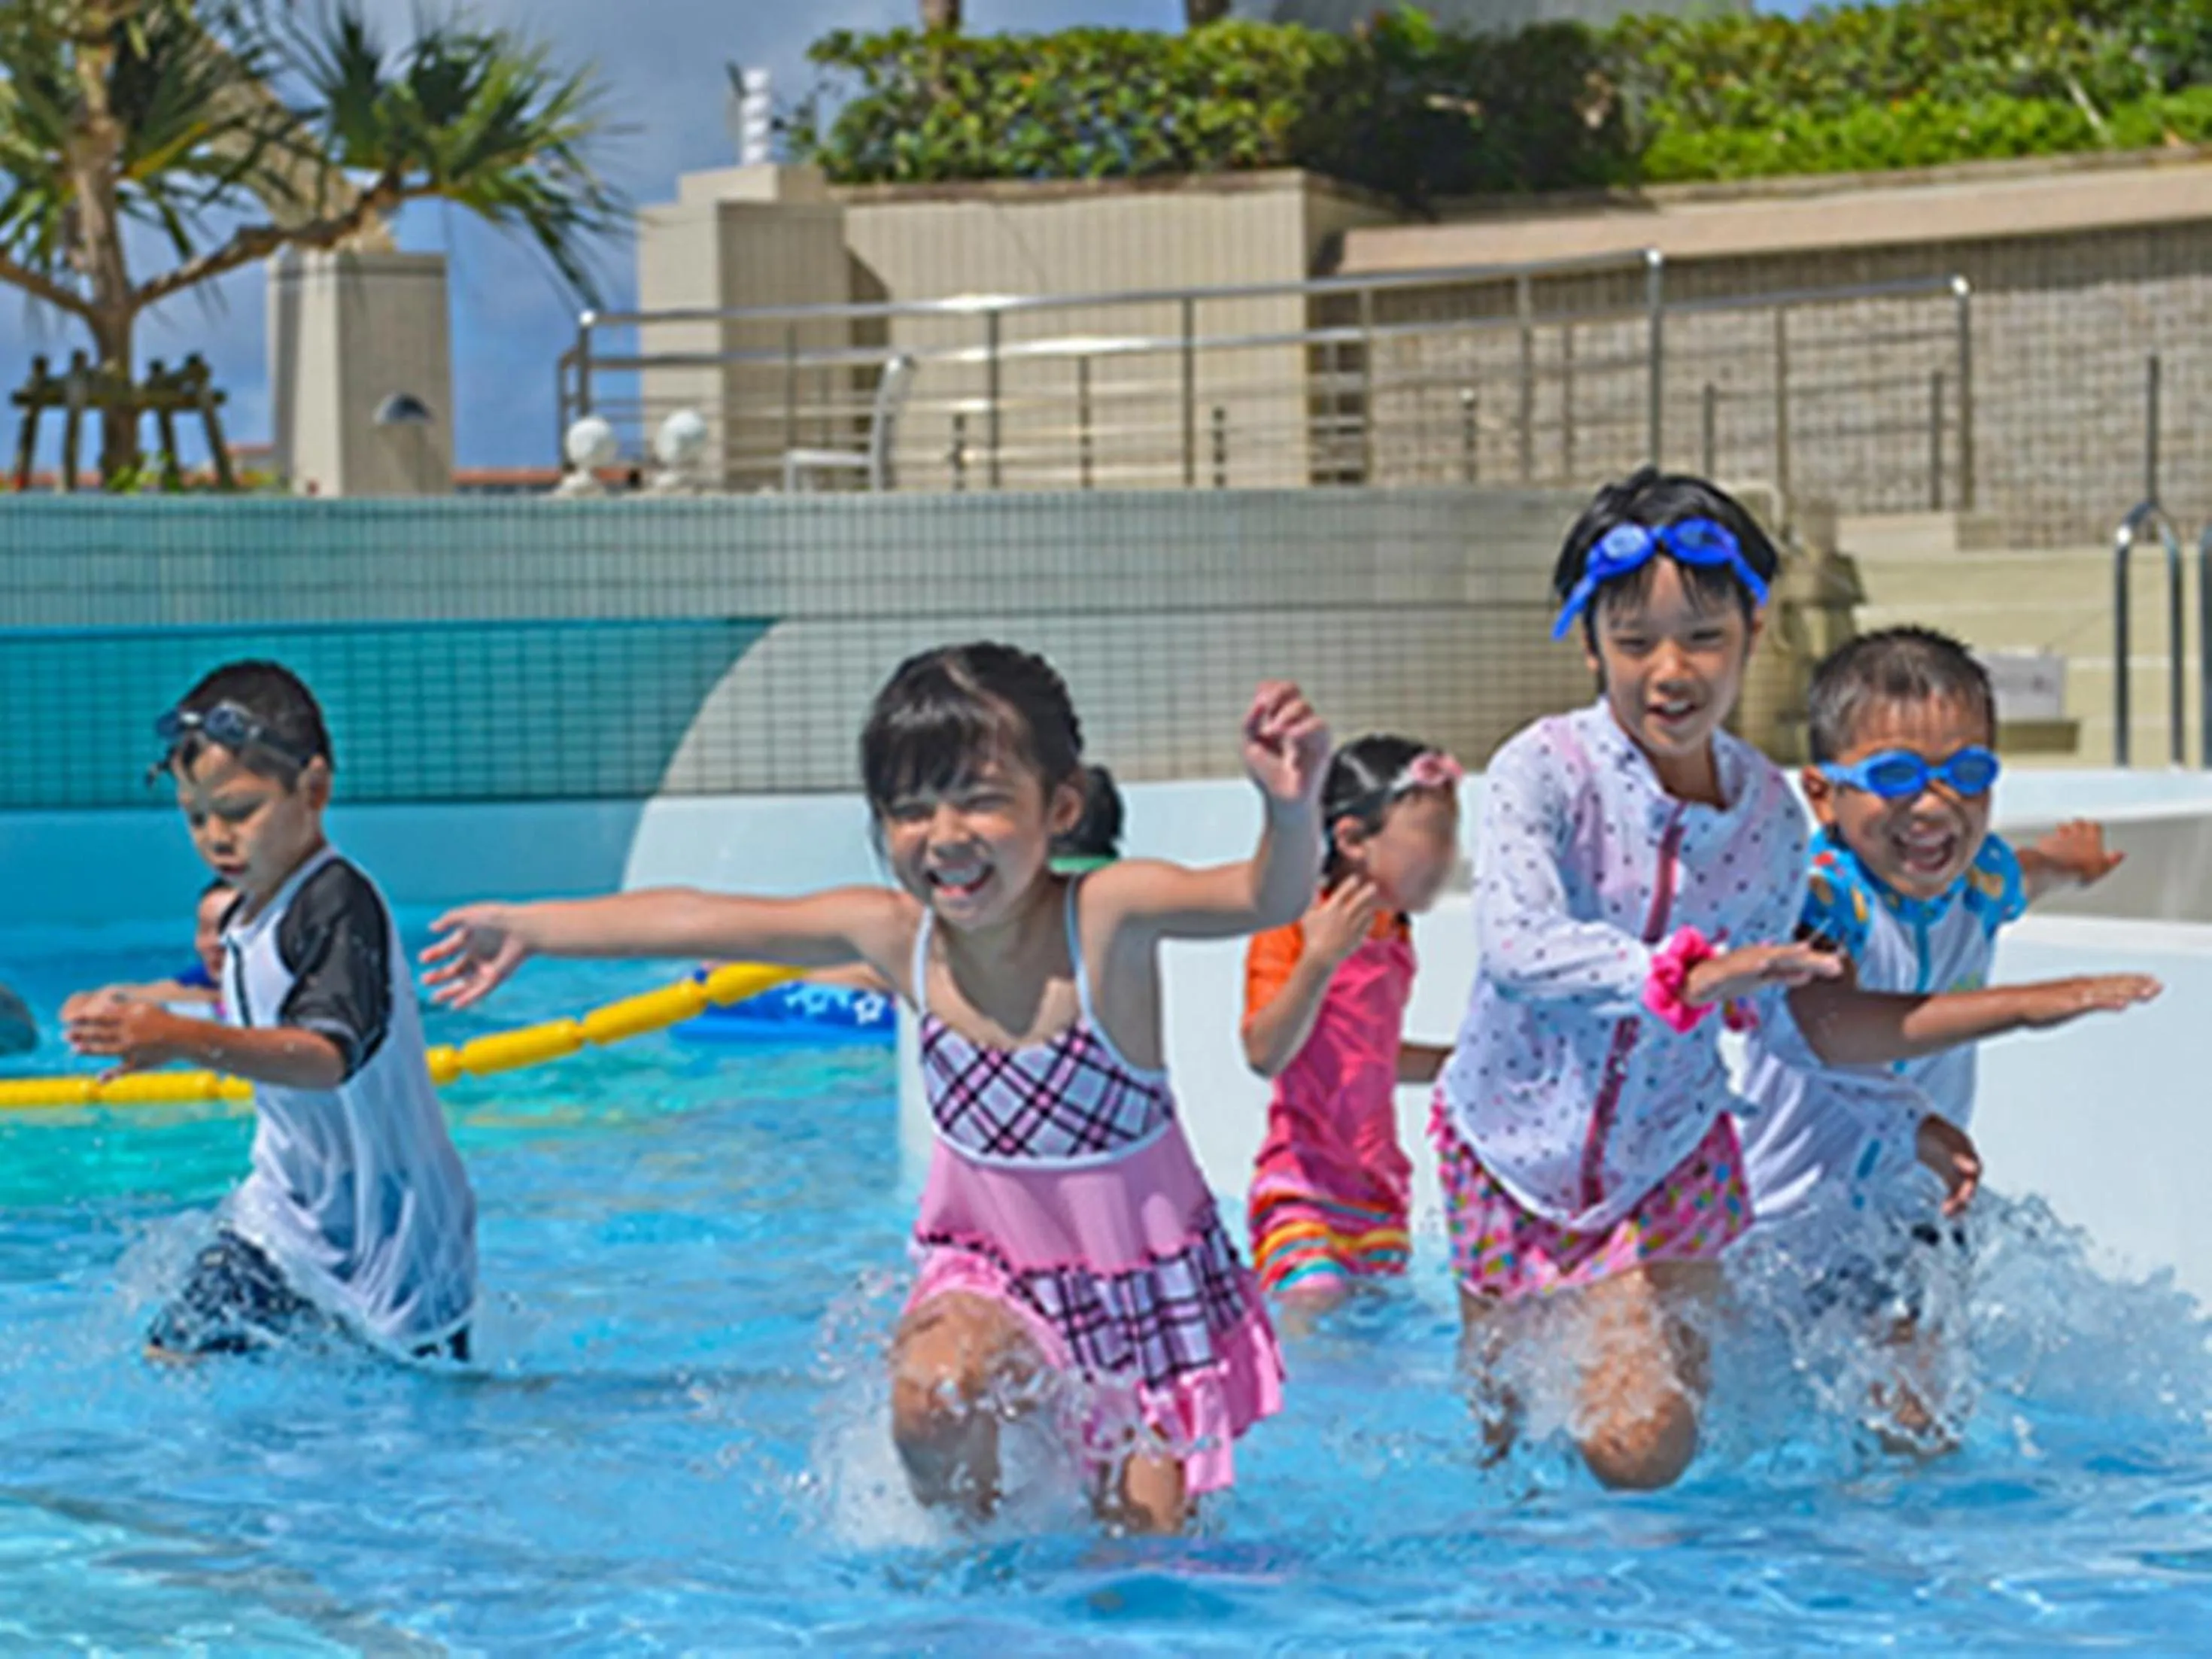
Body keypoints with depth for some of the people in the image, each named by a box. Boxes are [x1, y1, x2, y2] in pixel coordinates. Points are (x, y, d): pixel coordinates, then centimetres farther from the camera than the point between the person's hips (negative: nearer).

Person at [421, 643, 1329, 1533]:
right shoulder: (891, 933, -13)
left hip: (1150, 1288, -2)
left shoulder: (1107, 916, -25)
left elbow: (1265, 897, -43)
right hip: (993, 1273, 2)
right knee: (933, 1394, -30)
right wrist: (530, 929, 12)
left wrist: (1292, 810, -65)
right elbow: (693, 920, 0)